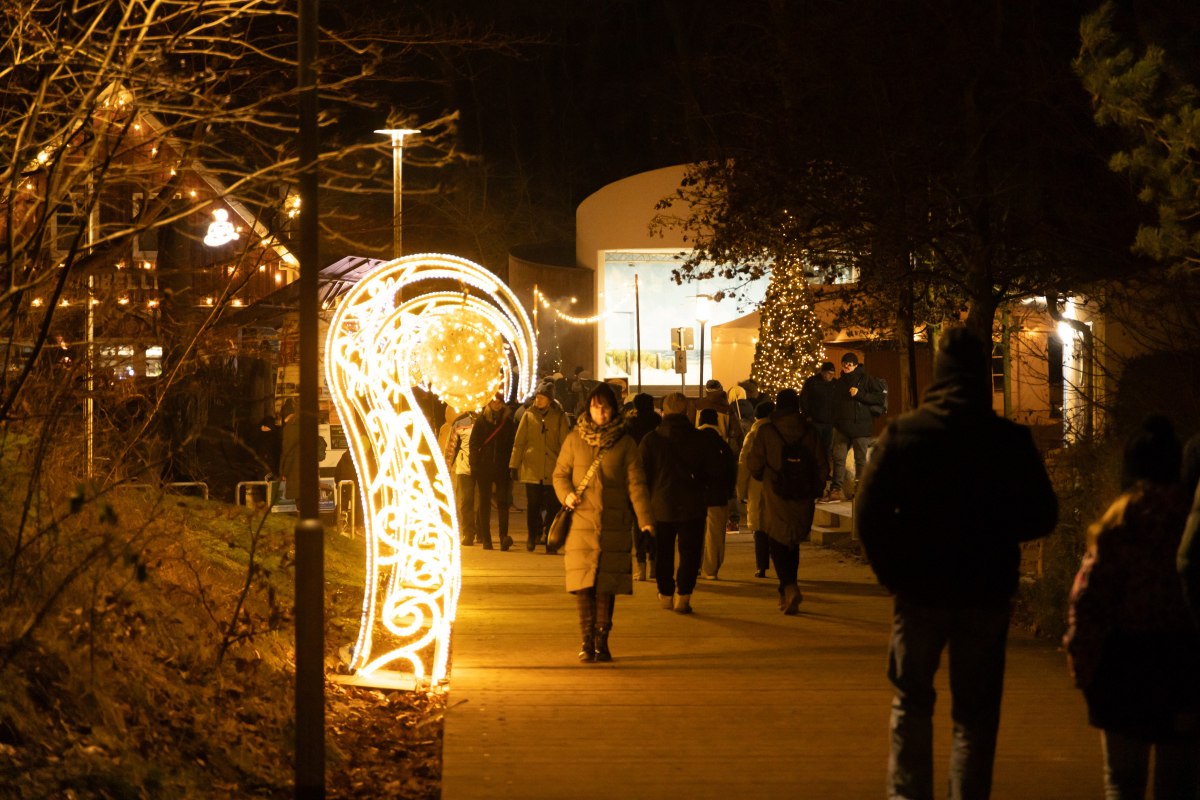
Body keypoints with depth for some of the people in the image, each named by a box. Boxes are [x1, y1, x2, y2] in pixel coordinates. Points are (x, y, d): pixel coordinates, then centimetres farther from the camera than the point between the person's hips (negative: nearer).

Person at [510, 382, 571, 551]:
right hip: (531, 469, 0)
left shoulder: (559, 417, 3)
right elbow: (518, 442, 5)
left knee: (553, 505, 1)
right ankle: (532, 537, 12)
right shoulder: (529, 415, 5)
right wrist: (514, 465, 1)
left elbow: (565, 444, 4)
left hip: (552, 470, 0)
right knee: (532, 504, 1)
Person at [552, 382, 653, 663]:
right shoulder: (575, 439, 5)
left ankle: (602, 641, 11)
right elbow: (560, 474, 12)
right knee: (584, 584, -6)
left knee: (607, 586, 3)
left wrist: (644, 519, -9)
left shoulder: (625, 443, 4)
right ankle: (587, 642, 0)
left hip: (614, 526, 0)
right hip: (582, 524, 0)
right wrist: (566, 495, -10)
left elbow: (636, 483, 0)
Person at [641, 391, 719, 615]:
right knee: (690, 553, 6)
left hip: (661, 505, 1)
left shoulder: (651, 440, -6)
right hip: (692, 505, -1)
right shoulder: (698, 438, -4)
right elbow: (709, 474, 3)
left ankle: (666, 594, 20)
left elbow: (642, 474, -3)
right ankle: (683, 595, -2)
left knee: (663, 552, 15)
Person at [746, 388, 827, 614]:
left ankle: (790, 587, -19)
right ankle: (786, 594, 22)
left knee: (778, 544, 3)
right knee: (793, 545, 18)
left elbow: (754, 464, -5)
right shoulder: (809, 432, 0)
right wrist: (814, 491, 16)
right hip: (803, 501, 3)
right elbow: (822, 466, 2)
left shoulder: (766, 432, -8)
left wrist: (765, 479, 17)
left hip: (776, 499, -3)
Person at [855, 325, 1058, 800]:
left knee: (911, 700, 16)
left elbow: (869, 512, -10)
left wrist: (892, 571, 2)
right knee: (976, 712, 9)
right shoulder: (1011, 440, -7)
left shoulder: (904, 433, -8)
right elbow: (1042, 517, 0)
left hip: (920, 589, 0)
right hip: (989, 592, 0)